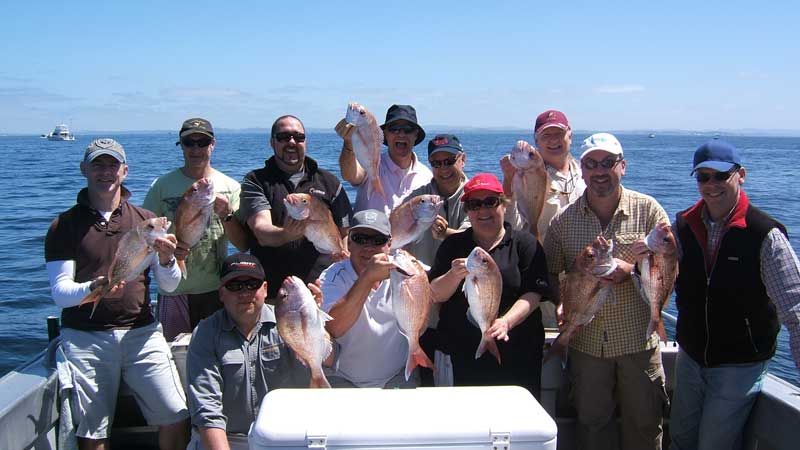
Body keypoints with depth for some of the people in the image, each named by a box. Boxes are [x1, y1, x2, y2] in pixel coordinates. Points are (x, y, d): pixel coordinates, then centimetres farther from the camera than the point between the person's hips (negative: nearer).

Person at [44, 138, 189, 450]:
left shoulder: (146, 220, 11)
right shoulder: (64, 225, 5)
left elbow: (170, 286, 8)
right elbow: (59, 292, -4)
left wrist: (167, 260, -13)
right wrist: (94, 288, -24)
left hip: (141, 332, 2)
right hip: (85, 338, -1)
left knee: (175, 418, -6)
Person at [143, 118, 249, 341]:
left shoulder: (230, 187, 4)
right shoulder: (162, 185, 2)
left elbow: (243, 245, 0)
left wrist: (226, 215, -16)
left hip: (218, 290, 1)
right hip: (174, 290, 0)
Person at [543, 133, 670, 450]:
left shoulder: (648, 210, -3)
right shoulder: (563, 220, 1)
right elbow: (550, 275, 6)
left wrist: (629, 270, -21)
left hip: (638, 340, -1)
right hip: (586, 341, 1)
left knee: (644, 425, 11)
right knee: (592, 424, 14)